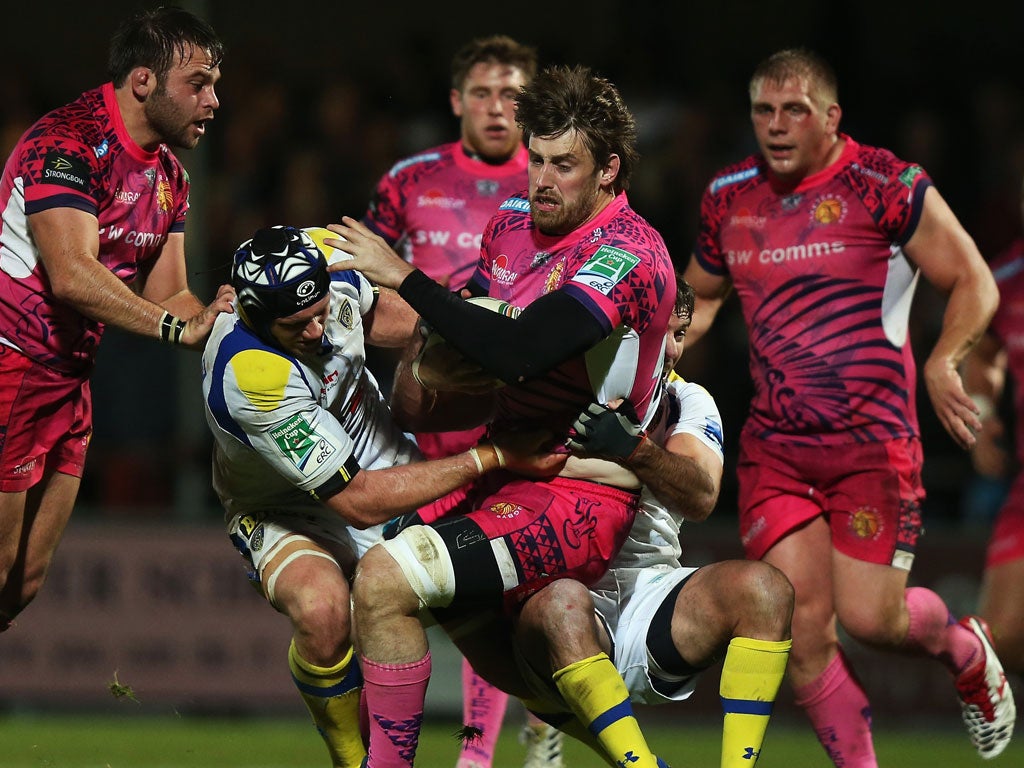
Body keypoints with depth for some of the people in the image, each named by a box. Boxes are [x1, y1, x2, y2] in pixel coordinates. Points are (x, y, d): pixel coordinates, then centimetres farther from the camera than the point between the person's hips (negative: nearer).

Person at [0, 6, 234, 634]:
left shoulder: (167, 175, 11)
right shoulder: (68, 142, -19)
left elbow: (167, 293, 9)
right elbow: (70, 275, -29)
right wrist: (177, 326, -32)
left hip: (69, 379, 9)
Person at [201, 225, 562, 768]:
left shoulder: (327, 254, -18)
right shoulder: (251, 377, -37)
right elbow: (360, 502, -33)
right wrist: (492, 457, -31)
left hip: (388, 465, 7)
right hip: (292, 512, -7)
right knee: (323, 612, -37)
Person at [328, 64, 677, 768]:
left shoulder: (628, 254, -18)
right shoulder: (513, 224, 8)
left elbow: (518, 352, -30)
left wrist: (404, 276, -23)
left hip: (578, 502, -10)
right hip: (507, 476, 10)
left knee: (385, 579, -24)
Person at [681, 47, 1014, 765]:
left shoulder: (887, 186, -7)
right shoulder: (729, 197, 9)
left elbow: (974, 283, -4)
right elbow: (702, 295, 27)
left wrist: (943, 361, -21)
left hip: (873, 441, -4)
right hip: (774, 448, 4)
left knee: (869, 617, -8)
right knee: (801, 624, -8)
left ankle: (968, 652, 27)